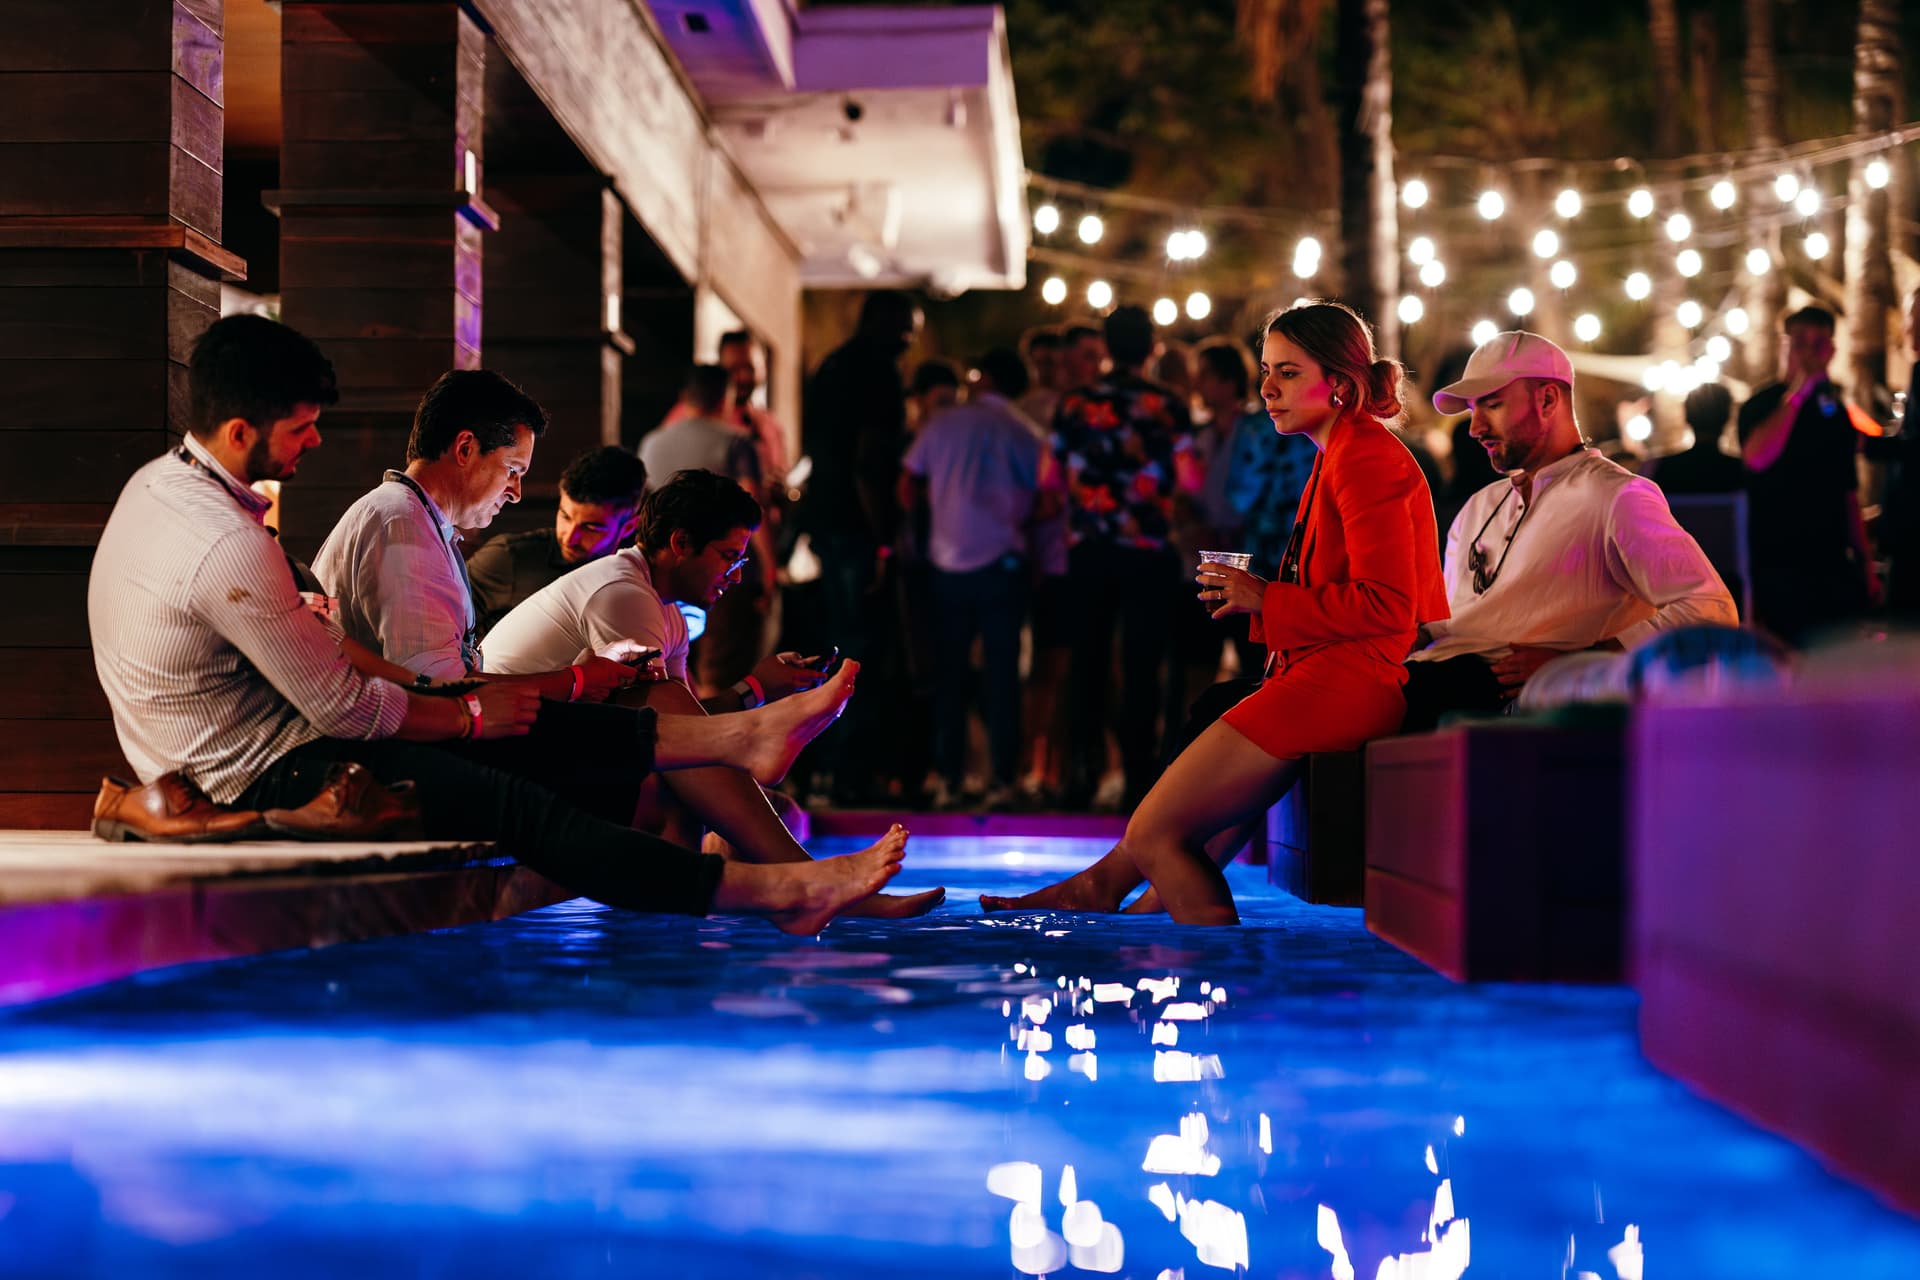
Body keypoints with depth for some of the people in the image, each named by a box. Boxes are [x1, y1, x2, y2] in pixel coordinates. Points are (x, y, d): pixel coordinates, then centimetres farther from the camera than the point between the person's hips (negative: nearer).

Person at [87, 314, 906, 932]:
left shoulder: (157, 482, 5)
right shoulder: (228, 550, -28)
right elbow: (346, 708, -20)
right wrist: (471, 714, -5)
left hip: (210, 763, 10)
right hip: (260, 778, -10)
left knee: (506, 727, 9)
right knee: (519, 807, -13)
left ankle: (738, 734, 10)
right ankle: (767, 890, -11)